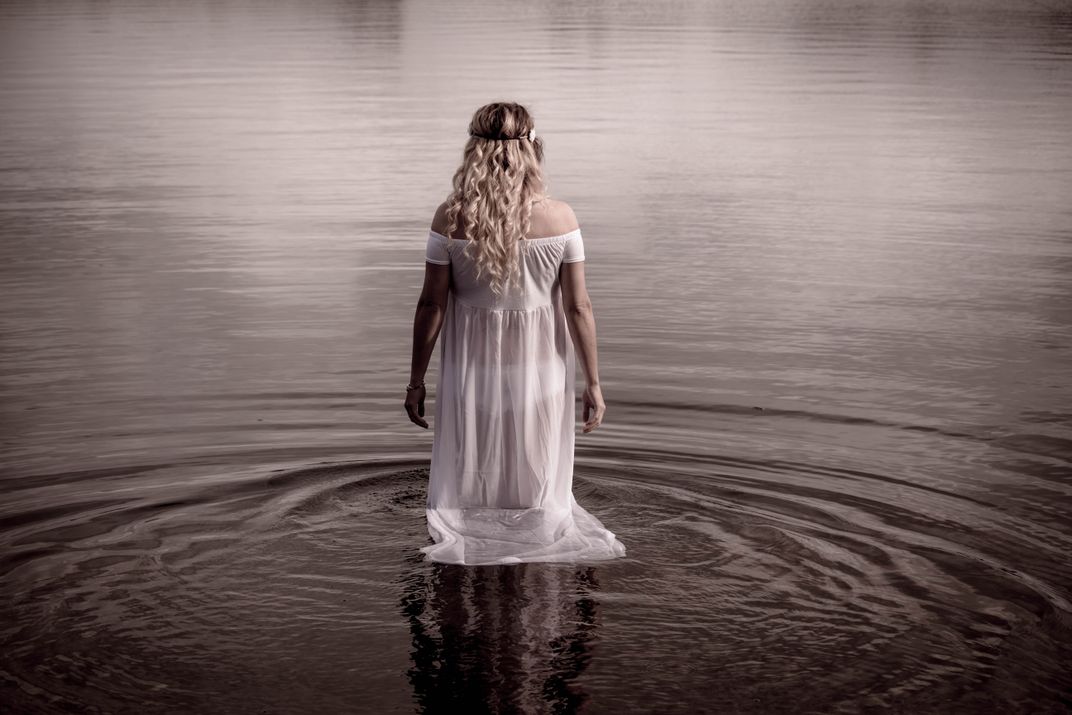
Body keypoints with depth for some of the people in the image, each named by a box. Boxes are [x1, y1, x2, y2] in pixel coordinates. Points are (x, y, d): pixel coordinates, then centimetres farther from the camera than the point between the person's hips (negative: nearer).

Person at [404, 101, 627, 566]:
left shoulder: (451, 218, -11)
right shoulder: (559, 218, -11)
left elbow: (431, 305, -7)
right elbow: (579, 308, -8)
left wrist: (416, 380, 4)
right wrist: (593, 383, 2)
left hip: (472, 373, 0)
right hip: (539, 371, 0)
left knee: (468, 496, 14)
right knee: (536, 489, 15)